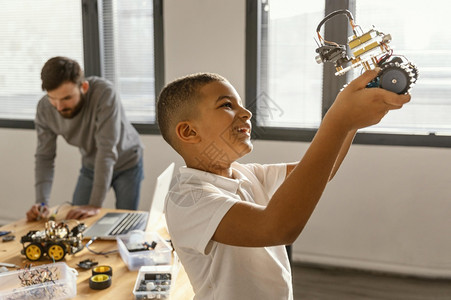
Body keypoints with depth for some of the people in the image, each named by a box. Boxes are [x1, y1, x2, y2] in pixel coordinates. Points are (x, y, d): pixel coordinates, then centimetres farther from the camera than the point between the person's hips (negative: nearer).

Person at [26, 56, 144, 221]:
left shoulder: (104, 93, -36)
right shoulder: (44, 108, -20)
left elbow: (107, 150, -39)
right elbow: (44, 156, -16)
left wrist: (95, 205, -40)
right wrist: (41, 202, -29)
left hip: (126, 163, -4)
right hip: (91, 166, 4)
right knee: (73, 220, 6)